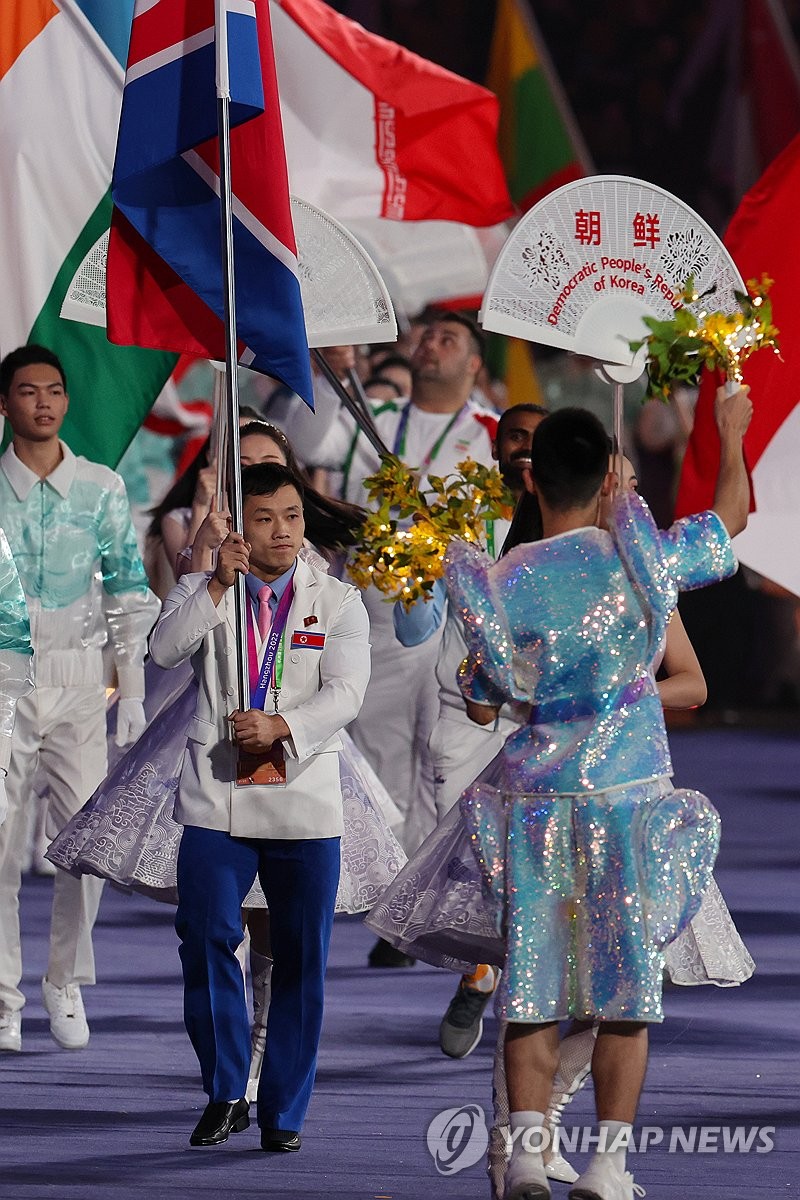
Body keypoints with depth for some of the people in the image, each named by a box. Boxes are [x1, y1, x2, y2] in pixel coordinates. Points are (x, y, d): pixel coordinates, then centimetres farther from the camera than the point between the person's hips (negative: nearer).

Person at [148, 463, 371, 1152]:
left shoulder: (338, 602, 8)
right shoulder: (204, 594, 10)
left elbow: (346, 692, -6)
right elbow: (165, 650, -9)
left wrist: (281, 726, -22)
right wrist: (218, 585, -18)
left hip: (305, 802, 0)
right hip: (216, 797, 0)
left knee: (301, 959, 2)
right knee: (206, 939, -9)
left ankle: (284, 1113, 11)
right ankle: (226, 1095, 7)